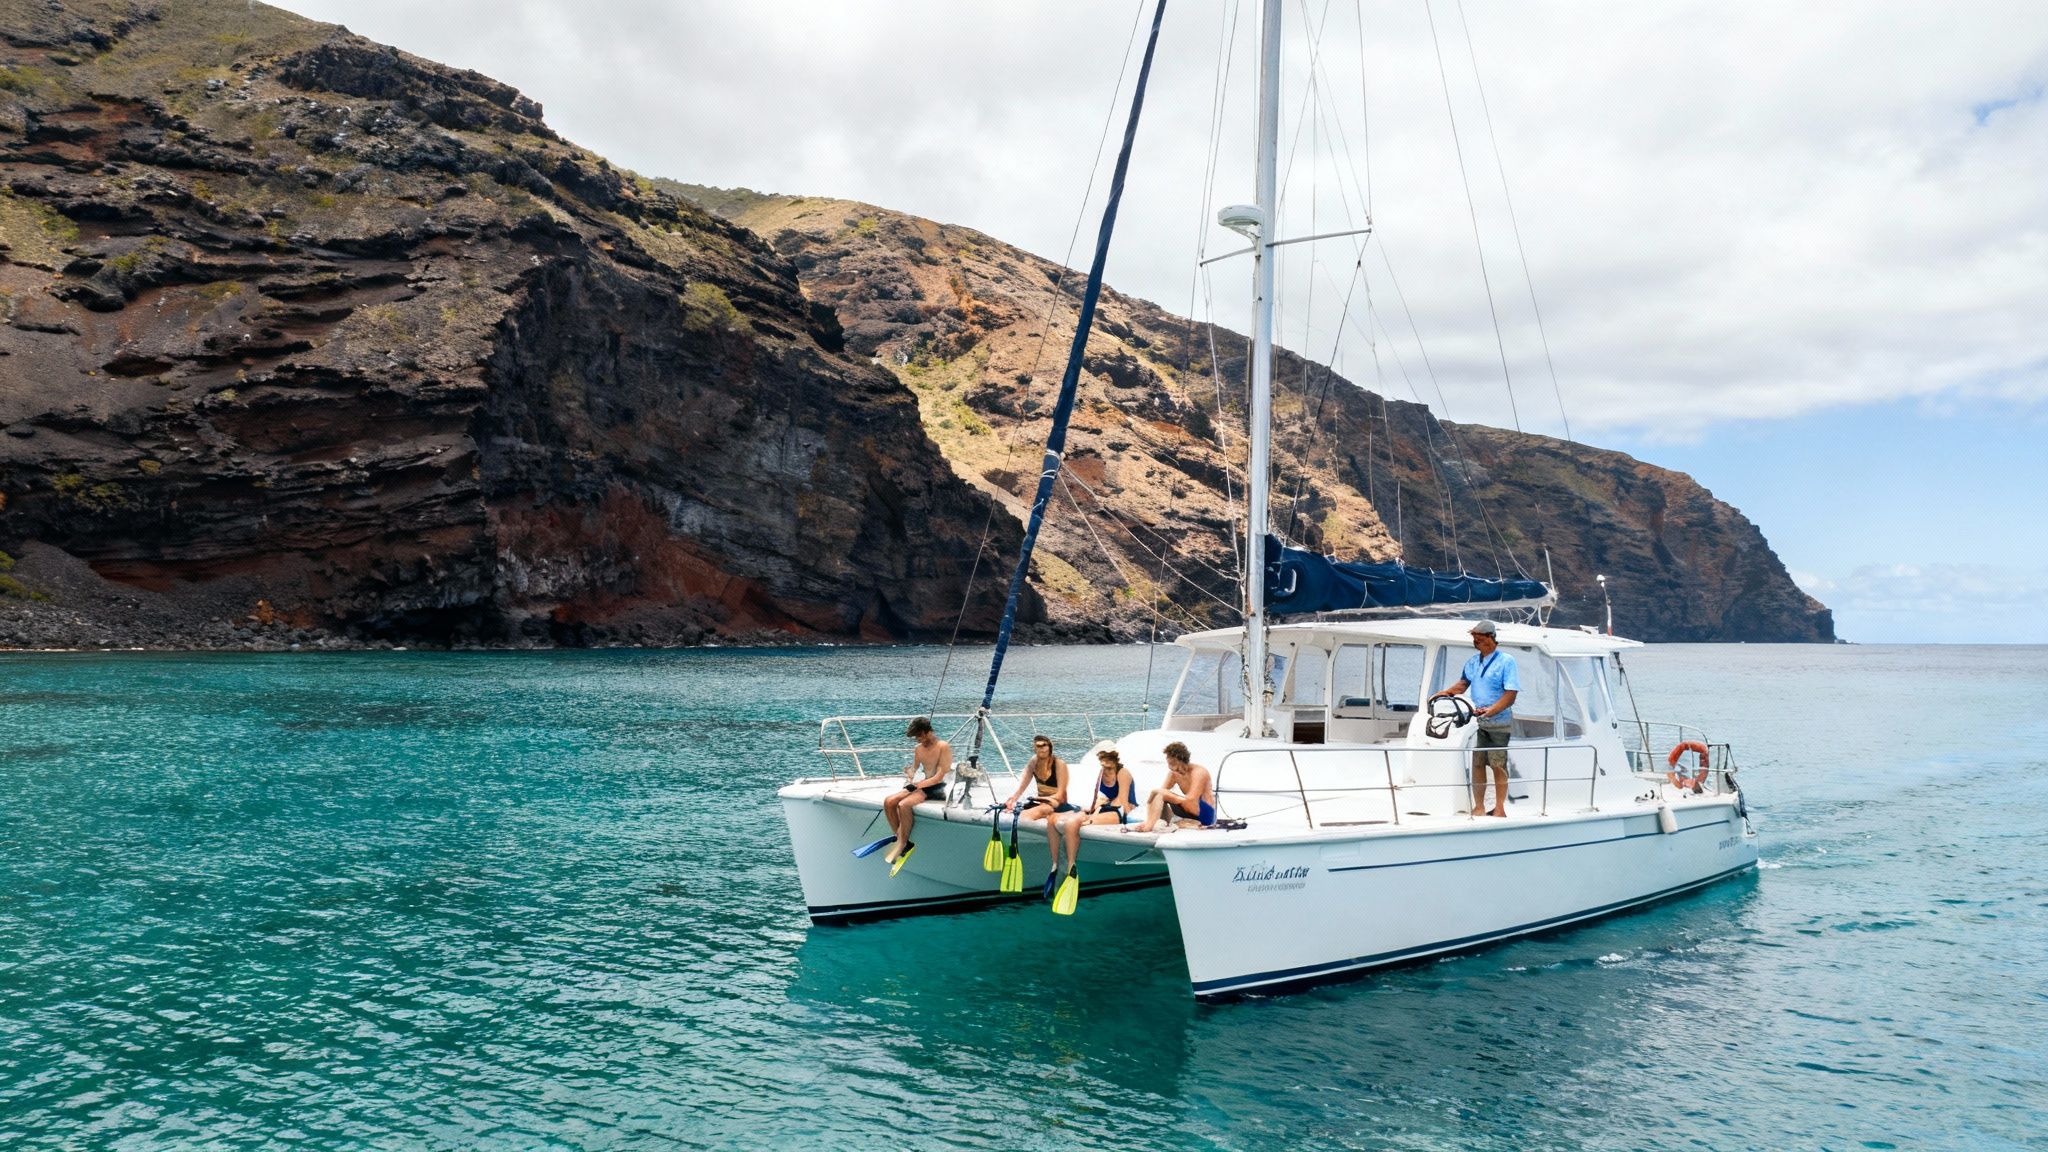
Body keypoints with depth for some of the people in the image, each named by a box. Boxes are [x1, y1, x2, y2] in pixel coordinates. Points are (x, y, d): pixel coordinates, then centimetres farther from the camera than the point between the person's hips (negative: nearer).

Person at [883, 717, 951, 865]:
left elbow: (939, 777, -16)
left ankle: (902, 843, -15)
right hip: (922, 786, 8)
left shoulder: (943, 747, -10)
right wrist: (910, 774, -6)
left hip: (937, 788, -8)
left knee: (904, 805, -29)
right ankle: (901, 840, -5)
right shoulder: (918, 749, 12)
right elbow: (914, 770, 18)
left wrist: (917, 784, -19)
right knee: (889, 802, -12)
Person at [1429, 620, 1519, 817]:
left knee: (1498, 766, 0)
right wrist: (1446, 693, 3)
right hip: (1477, 722, 6)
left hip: (1498, 724, -6)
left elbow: (1510, 695, -16)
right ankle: (1479, 807, 16)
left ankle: (1500, 809, 10)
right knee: (1477, 764, 7)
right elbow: (1464, 683, 22)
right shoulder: (1473, 660, 9)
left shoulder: (1506, 661, -10)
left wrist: (1490, 710, -26)